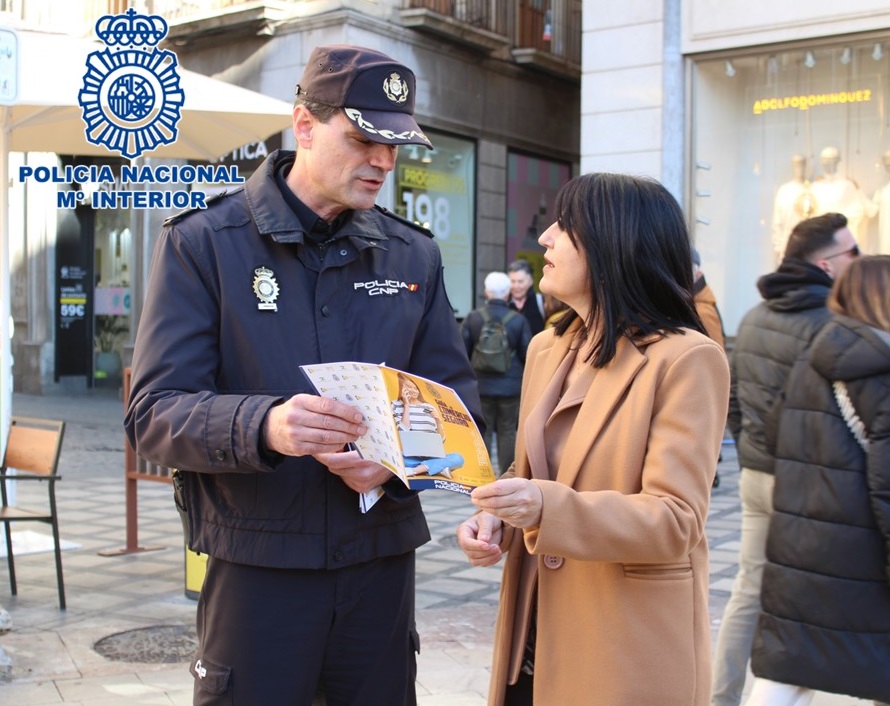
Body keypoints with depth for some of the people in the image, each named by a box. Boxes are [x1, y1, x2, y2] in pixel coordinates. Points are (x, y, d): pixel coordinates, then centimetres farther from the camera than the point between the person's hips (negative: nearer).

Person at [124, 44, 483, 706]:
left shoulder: (414, 255, 7)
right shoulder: (202, 243, -4)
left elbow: (456, 399, 6)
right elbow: (155, 413, -11)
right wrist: (265, 426, -31)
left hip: (382, 564, 4)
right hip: (256, 567, -3)